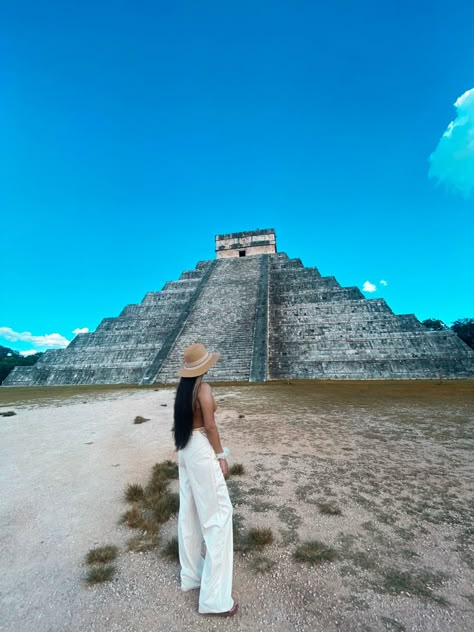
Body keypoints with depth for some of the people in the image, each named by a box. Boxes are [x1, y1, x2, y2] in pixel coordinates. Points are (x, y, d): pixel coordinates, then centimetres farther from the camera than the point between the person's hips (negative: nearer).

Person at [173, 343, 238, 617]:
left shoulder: (184, 388, 5)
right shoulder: (203, 388, -20)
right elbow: (210, 425, -20)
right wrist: (221, 456, -9)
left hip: (185, 449, 9)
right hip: (202, 450, -9)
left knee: (189, 513, 19)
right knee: (217, 515, 2)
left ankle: (191, 574, 37)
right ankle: (215, 597, 11)